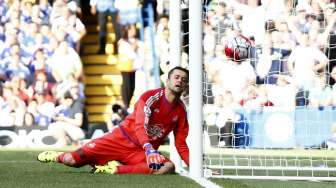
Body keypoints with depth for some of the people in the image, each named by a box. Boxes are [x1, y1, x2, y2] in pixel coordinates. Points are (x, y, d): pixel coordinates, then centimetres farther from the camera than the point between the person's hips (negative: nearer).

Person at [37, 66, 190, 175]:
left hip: (141, 153, 4)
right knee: (72, 160, -17)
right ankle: (58, 156, 22)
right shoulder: (150, 97, -10)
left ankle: (116, 169, -21)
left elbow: (181, 145, 10)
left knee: (169, 167, -31)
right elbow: (140, 127, -22)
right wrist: (149, 149, -39)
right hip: (122, 139, -4)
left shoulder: (180, 111, 7)